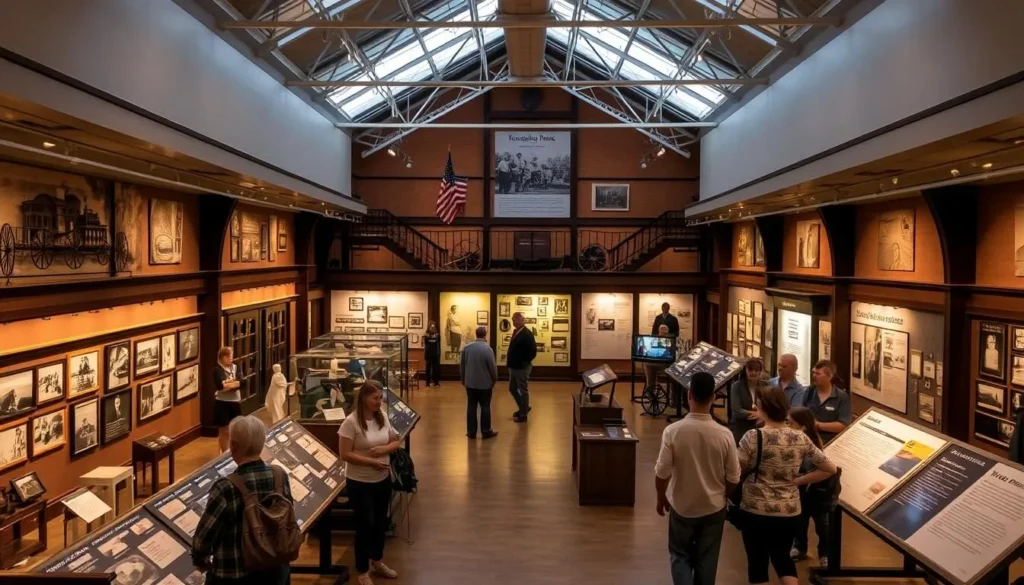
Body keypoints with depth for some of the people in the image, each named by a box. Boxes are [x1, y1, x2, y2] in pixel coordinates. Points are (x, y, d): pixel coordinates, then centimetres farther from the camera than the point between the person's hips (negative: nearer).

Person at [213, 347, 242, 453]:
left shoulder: (235, 367, 7)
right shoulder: (217, 370, -8)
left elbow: (242, 382, -7)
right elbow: (220, 385, -23)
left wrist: (227, 383, -17)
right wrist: (234, 382, -11)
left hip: (235, 402, 5)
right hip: (222, 402, -5)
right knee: (224, 430, 4)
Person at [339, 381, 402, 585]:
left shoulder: (383, 417, -2)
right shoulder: (351, 422, -19)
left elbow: (396, 441, 7)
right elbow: (345, 455, -19)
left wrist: (384, 449, -14)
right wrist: (371, 461, -24)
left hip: (383, 479, 6)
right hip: (360, 483, -6)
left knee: (381, 522, 20)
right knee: (365, 525, 5)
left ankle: (377, 561, 42)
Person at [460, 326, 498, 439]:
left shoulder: (466, 347, -1)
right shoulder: (488, 349, -17)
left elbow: (462, 365, 7)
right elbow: (492, 366, -12)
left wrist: (463, 379, 20)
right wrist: (495, 379, 6)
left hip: (470, 382, 4)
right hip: (485, 383, -4)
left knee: (471, 406, 10)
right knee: (485, 407, 6)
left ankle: (471, 432, 15)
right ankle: (486, 432, 12)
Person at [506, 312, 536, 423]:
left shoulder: (527, 334, -19)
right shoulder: (515, 332, 9)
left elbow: (533, 352, -21)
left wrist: (523, 362, -15)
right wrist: (509, 358, 7)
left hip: (522, 368, -9)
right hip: (513, 367, 9)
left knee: (523, 391, 4)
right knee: (512, 389, 18)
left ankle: (523, 415, 16)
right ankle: (524, 408, 35)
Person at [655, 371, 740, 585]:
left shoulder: (673, 431, -20)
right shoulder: (724, 435, -15)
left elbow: (662, 472, -14)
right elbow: (733, 477, -6)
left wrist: (661, 497, 5)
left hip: (682, 506, -1)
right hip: (714, 507, 1)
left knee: (680, 556, 18)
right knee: (707, 559, 17)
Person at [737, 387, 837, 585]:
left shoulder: (753, 437, -16)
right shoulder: (801, 439, -3)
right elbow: (829, 469, 4)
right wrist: (798, 480, 6)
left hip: (756, 510, -4)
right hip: (789, 511, 4)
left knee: (757, 561, 12)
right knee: (782, 556, 23)